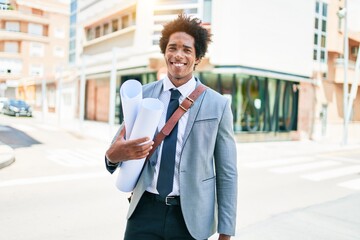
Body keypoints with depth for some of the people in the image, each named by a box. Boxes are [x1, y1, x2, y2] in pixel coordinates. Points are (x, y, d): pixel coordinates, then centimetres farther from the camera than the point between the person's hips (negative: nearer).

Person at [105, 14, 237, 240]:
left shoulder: (217, 104, -6)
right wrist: (113, 155, -23)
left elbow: (227, 173, -3)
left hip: (190, 216, -1)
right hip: (145, 211, 2)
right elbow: (118, 144, 2)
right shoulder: (142, 95, -1)